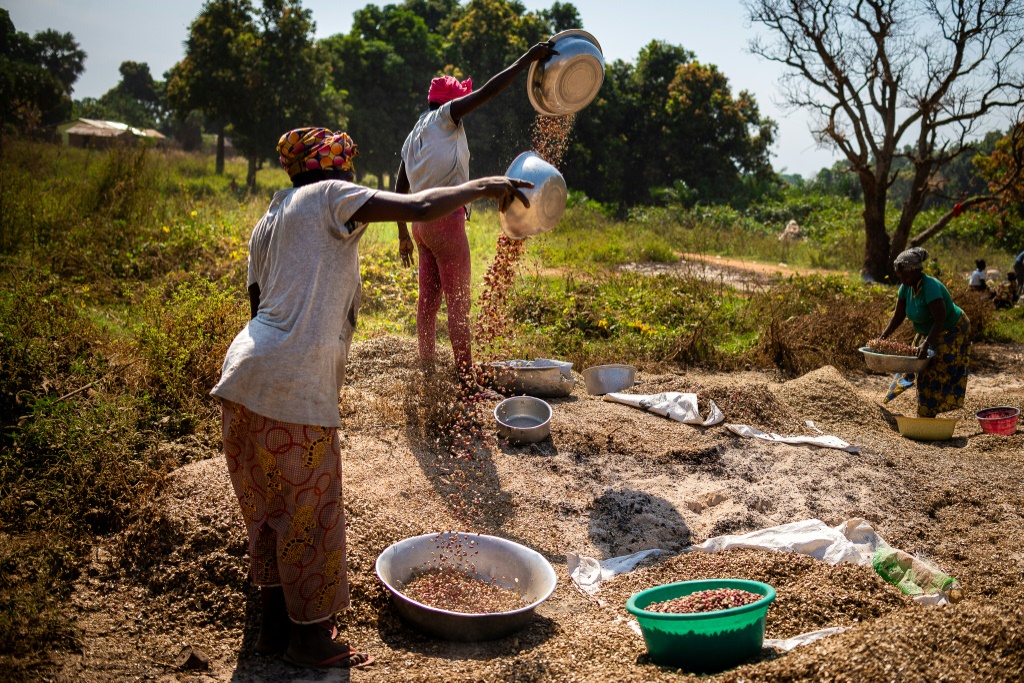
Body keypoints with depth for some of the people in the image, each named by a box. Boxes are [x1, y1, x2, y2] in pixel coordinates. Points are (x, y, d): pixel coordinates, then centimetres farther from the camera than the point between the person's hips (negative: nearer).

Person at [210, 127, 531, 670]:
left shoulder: (267, 223, 22)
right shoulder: (329, 196, -2)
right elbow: (418, 208, -13)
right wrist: (483, 186, 0)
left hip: (246, 374, 9)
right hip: (293, 385, -9)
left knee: (271, 507, 20)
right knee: (308, 512, 7)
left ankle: (275, 624, 33)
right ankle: (309, 638, 22)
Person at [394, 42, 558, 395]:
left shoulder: (413, 137, 21)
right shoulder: (443, 117, -2)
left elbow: (399, 189, 22)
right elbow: (486, 92, -13)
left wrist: (404, 234, 27)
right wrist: (527, 59, -10)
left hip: (421, 220, 9)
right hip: (446, 218, -9)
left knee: (429, 299, 12)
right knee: (458, 302, -7)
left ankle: (427, 370, 18)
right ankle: (467, 381, -6)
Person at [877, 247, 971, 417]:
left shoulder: (931, 287, -32)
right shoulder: (906, 287, -7)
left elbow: (940, 321, -36)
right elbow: (898, 315, -1)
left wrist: (926, 344, -44)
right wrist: (883, 337, -10)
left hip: (952, 332, -8)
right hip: (929, 333, 9)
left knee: (937, 377, -8)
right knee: (924, 374, 10)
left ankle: (927, 418, -3)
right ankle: (924, 416, 20)